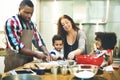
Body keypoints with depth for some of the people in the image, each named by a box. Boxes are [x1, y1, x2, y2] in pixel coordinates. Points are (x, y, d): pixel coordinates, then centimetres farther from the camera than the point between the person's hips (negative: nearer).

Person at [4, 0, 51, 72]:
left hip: (29, 60, 7)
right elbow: (16, 46, -20)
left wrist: (45, 51, -8)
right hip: (15, 62, -6)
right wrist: (36, 54, -22)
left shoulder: (32, 24, 8)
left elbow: (38, 40, 12)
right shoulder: (11, 22, -13)